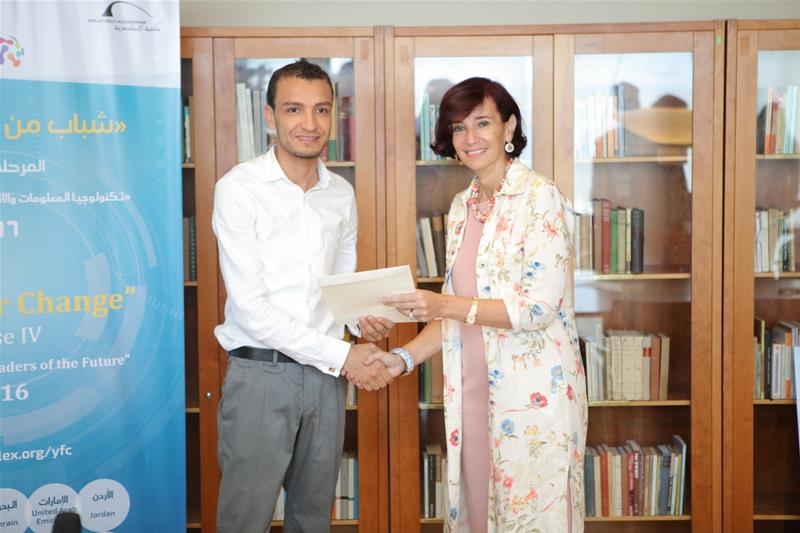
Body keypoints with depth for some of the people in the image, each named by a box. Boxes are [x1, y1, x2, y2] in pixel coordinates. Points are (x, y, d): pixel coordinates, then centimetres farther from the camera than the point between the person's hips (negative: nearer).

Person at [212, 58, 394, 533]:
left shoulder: (342, 193, 7)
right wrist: (341, 356, -17)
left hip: (326, 374, 5)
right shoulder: (238, 189, -11)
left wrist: (363, 316, -5)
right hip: (261, 373, -5)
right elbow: (251, 307, -16)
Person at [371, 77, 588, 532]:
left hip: (534, 393, -6)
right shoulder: (463, 207, 11)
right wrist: (404, 358, 3)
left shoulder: (541, 198, -10)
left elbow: (540, 306, -18)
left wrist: (447, 305, -23)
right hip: (473, 391, 7)